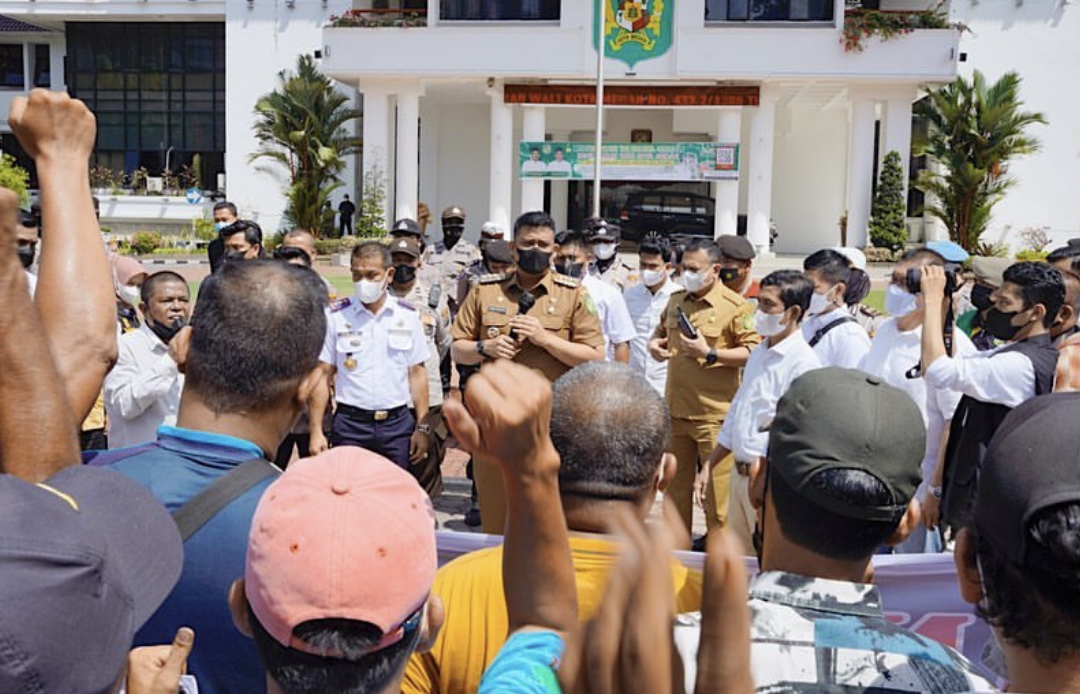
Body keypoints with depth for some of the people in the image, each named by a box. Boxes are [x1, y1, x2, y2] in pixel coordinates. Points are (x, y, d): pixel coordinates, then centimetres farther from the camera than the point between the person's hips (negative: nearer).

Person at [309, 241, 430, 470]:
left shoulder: (408, 316, 4)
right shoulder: (336, 316, -1)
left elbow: (417, 373, 7)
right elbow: (322, 375, 1)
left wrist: (423, 427, 3)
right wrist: (316, 431, -3)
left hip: (398, 424, 1)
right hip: (350, 424, -1)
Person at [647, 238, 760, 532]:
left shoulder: (736, 306, -9)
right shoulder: (676, 301, 12)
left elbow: (753, 352, -15)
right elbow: (661, 329, 29)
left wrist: (709, 354, -20)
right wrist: (654, 343, 6)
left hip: (714, 413, -6)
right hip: (675, 410, 6)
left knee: (717, 488, 1)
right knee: (676, 483, 17)